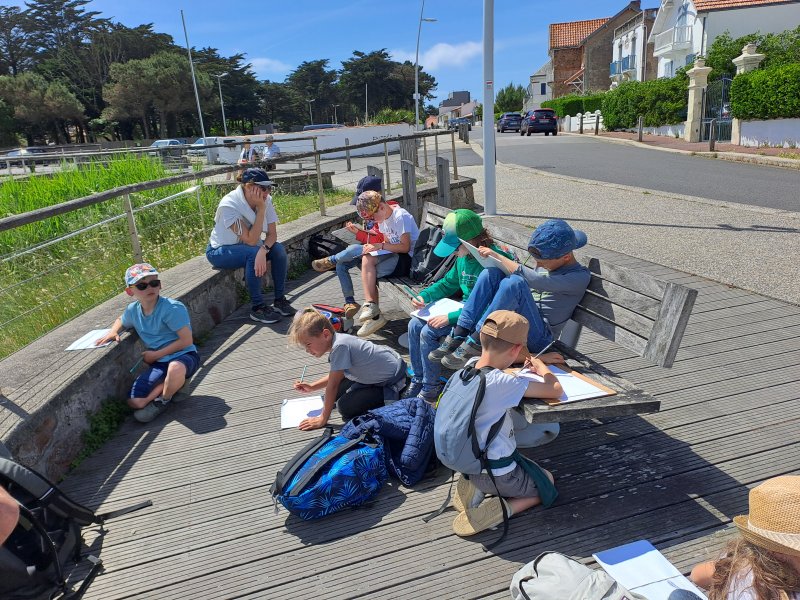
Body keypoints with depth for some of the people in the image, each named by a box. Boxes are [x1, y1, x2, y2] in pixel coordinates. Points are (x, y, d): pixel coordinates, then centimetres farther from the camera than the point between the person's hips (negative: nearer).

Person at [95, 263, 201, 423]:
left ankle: (163, 400, -9)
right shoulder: (133, 310, 2)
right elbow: (121, 321, 29)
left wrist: (156, 354, -15)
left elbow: (186, 341, -21)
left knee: (175, 368, -43)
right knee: (134, 402, -10)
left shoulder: (172, 308, -19)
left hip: (184, 356, -5)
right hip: (159, 363, 5)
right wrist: (113, 331, 6)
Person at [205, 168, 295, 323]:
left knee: (278, 249, -20)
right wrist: (261, 209, -34)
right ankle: (258, 308, -24)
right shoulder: (229, 205, -29)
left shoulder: (265, 200, -13)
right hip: (219, 251, -5)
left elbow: (272, 234, -16)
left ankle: (280, 299, -10)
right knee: (253, 253, -34)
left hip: (247, 247, 6)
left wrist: (263, 251, -36)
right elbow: (251, 240, -32)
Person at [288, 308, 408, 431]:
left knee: (346, 406, -13)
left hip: (392, 381, -9)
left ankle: (392, 397, -3)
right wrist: (312, 387, 7)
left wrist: (323, 419, -16)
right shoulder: (336, 340, -2)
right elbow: (336, 376, 15)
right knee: (338, 393, 11)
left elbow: (333, 385, -25)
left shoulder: (339, 346, -30)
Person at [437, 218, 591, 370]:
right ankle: (458, 336, -20)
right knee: (491, 273, -12)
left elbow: (533, 280, -24)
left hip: (538, 338, -7)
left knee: (514, 282, -31)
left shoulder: (581, 276, -10)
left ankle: (475, 343, -28)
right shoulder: (546, 263, 15)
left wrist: (497, 256, -16)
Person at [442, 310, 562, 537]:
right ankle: (502, 509, -1)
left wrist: (532, 360, 7)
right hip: (496, 474, -7)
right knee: (547, 483, 22)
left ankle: (473, 487, 12)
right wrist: (541, 366, -2)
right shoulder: (502, 383, -30)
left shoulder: (470, 365, -9)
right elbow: (555, 390, -22)